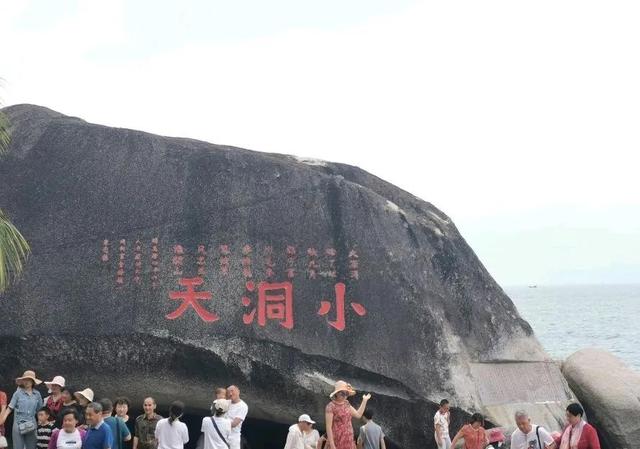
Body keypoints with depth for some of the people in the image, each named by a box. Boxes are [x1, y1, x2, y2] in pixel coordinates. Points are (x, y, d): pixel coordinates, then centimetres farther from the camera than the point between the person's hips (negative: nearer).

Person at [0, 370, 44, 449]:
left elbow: (40, 410, 12)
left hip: (31, 426, 3)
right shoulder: (18, 393, -2)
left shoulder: (37, 394, 6)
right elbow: (10, 408, -2)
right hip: (19, 424, -2)